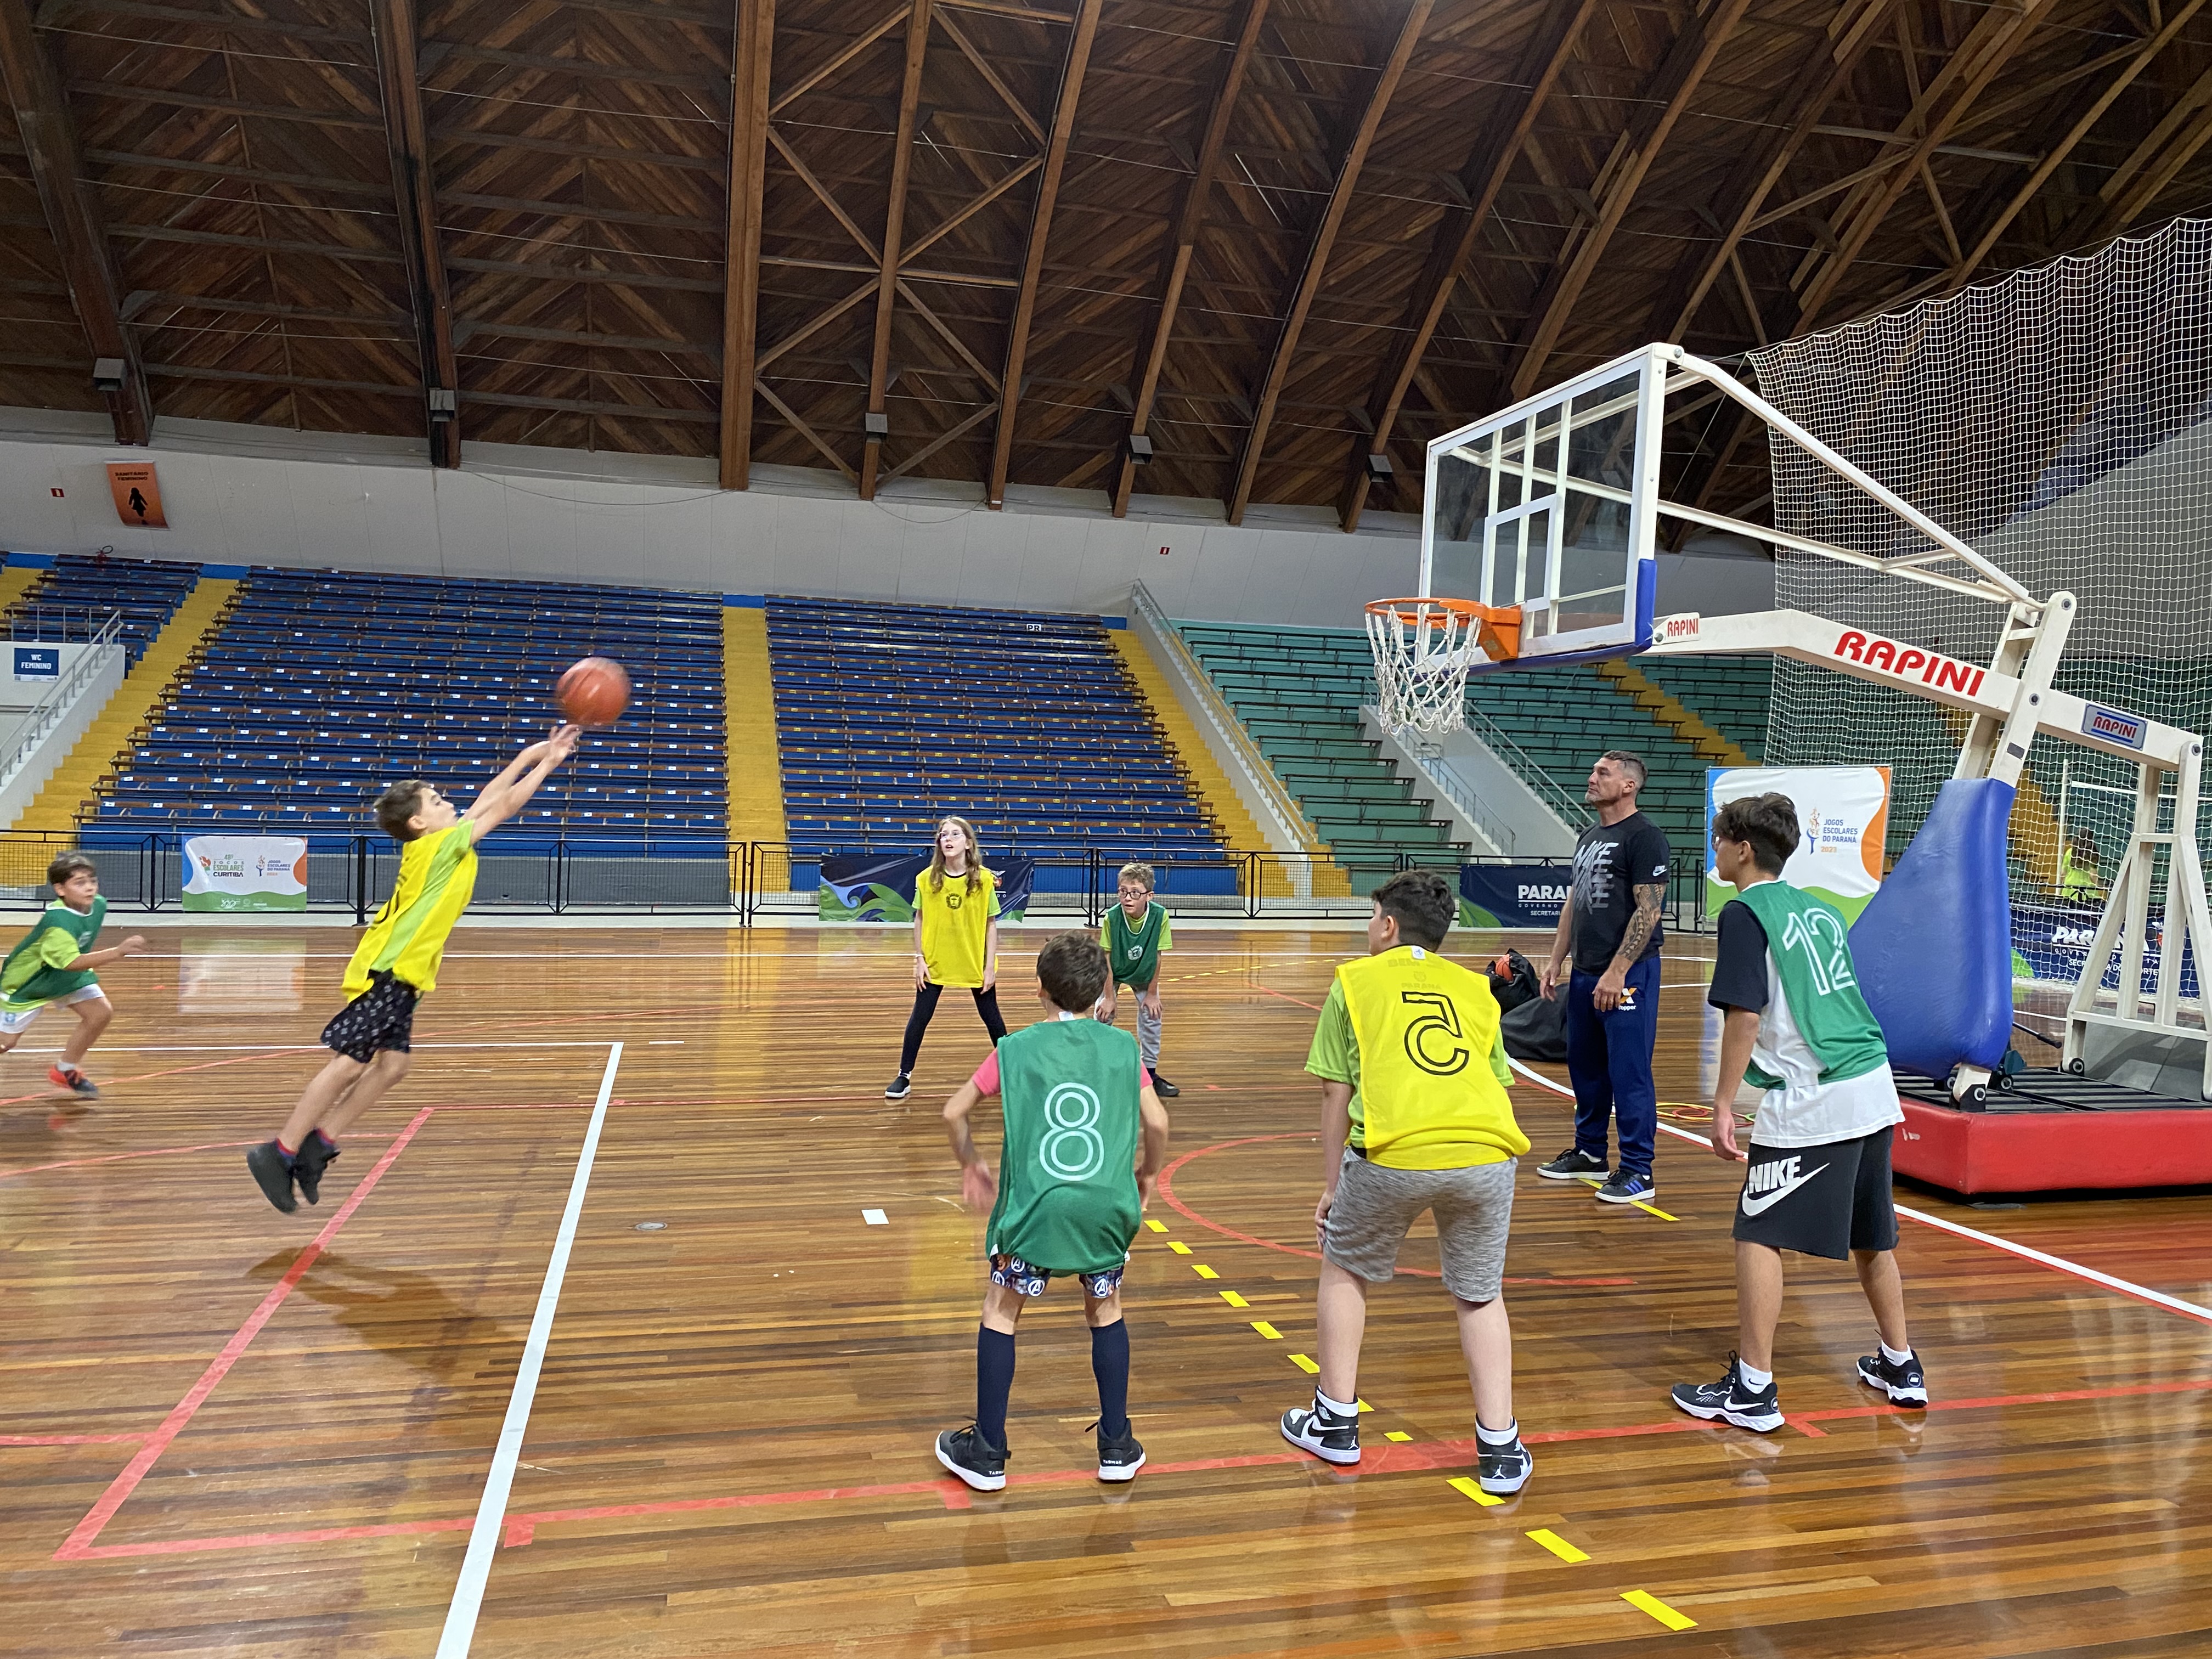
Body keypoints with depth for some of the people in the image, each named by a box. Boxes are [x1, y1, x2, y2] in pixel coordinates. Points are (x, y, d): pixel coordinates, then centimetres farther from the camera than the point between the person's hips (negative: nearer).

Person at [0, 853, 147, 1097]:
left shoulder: (99, 905, -14)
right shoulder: (58, 921, -37)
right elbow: (72, 963, -48)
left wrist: (90, 963, 10)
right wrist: (117, 952, -58)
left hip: (68, 976, 6)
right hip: (26, 982, -6)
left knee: (101, 1012, -11)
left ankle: (65, 1070, 7)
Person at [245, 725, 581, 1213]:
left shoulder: (435, 845, 12)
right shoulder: (440, 845, -12)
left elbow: (486, 800, 18)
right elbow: (504, 807, -9)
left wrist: (528, 756, 15)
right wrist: (548, 762, -2)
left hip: (402, 973, 9)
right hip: (385, 970, -9)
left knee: (391, 1064, 5)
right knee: (350, 1063, -7)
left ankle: (317, 1144, 10)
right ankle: (279, 1153, 0)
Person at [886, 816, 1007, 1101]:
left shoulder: (984, 879, -10)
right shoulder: (926, 879, -7)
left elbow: (991, 925, -6)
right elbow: (919, 919, 1)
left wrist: (990, 966, -7)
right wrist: (919, 959, -3)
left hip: (976, 964, -1)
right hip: (935, 963, 1)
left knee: (991, 1016, 11)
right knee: (919, 1018, 3)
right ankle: (904, 1077, 15)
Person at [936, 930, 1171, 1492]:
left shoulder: (1014, 1050, 3)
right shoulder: (1123, 1047, 5)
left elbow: (954, 1113, 5)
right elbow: (1157, 1122, 2)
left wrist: (971, 1164, 22)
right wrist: (1148, 1173, 20)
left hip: (1033, 1206, -1)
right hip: (1107, 1207, 2)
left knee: (1000, 1314, 16)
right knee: (1106, 1312, 22)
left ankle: (987, 1453, 21)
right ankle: (1117, 1447, 27)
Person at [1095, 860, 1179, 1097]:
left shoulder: (1160, 916, -31)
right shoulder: (1111, 917, -32)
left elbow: (1157, 957, -19)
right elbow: (1106, 960, -22)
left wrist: (1152, 993, -12)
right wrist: (1109, 997, -18)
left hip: (1144, 975, 1)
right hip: (1113, 973, -1)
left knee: (1151, 1017, -1)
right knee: (1103, 1015, -5)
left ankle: (1150, 1073, 14)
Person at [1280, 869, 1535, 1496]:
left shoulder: (1356, 979, 16)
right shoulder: (1475, 988, 25)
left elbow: (1336, 1095, 13)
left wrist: (1331, 1187, 21)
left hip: (1394, 1152, -3)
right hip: (1487, 1152, 3)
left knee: (1345, 1269, 23)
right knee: (1479, 1297, 24)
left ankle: (1336, 1422, 31)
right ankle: (1500, 1449, 22)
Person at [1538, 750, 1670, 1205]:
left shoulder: (1644, 837, -11)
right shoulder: (1589, 837, 16)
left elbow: (1648, 911, -16)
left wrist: (1617, 973, -20)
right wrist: (1557, 960, 16)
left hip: (1627, 974, -9)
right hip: (1585, 972, 9)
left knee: (1628, 1072, -5)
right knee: (1584, 1065, 16)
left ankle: (1637, 1172, 3)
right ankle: (1589, 1153, 29)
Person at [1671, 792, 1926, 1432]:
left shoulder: (1745, 912, -8)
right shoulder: (1820, 910, 15)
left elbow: (1745, 1017, -15)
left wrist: (1724, 1104, -11)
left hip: (1809, 1102, -8)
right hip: (1874, 1087, 9)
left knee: (1758, 1237, -2)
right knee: (1871, 1236, 21)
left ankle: (1753, 1388, 0)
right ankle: (1900, 1366, 33)